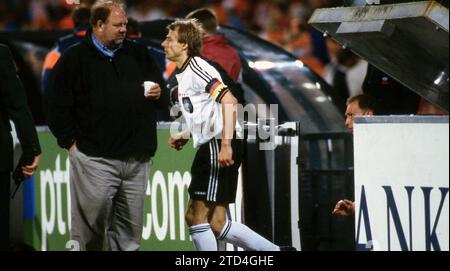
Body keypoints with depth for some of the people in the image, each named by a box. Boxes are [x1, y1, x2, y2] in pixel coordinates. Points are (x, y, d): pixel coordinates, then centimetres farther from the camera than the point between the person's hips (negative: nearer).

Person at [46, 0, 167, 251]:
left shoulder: (139, 54, 13)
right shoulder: (76, 59, 0)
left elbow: (164, 96, 21)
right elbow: (58, 106, -1)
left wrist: (159, 94, -2)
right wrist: (71, 142, -6)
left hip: (136, 159, 4)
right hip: (95, 160, -4)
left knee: (130, 233, 8)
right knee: (89, 231, -4)